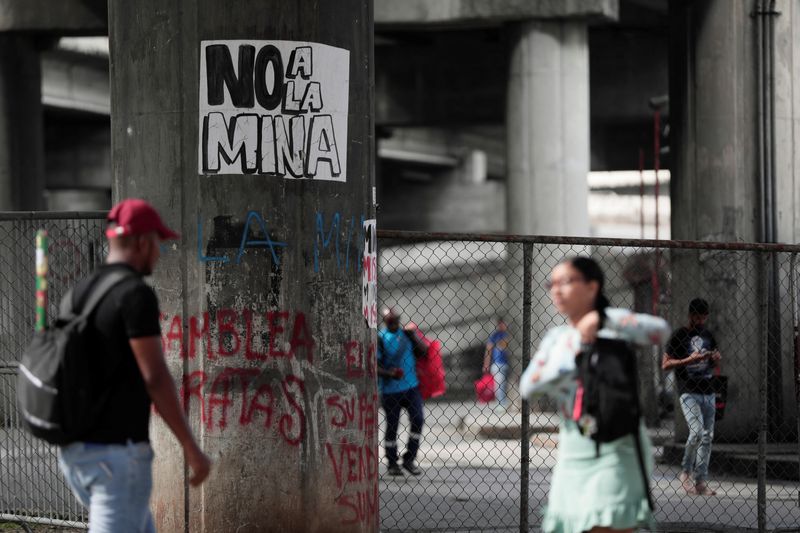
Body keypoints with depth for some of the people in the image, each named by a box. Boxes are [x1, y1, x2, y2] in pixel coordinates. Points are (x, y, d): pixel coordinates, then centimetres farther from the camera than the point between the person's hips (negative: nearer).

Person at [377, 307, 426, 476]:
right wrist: (389, 373, -26)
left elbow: (421, 352, 3)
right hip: (390, 390, -4)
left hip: (411, 386, 4)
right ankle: (392, 464, 16)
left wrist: (413, 338, -12)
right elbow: (375, 366, -10)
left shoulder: (406, 333, 6)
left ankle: (409, 459, 6)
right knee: (392, 426, 3)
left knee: (418, 419, -6)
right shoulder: (380, 338, -7)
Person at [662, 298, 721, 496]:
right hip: (688, 392, -6)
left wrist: (716, 358, 3)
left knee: (707, 436, 3)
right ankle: (685, 472, 1)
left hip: (708, 391, 6)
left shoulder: (708, 335, 14)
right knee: (696, 432, -19)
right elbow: (665, 364, -7)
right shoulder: (679, 335, -4)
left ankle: (701, 480, 7)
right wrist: (689, 360, -19)